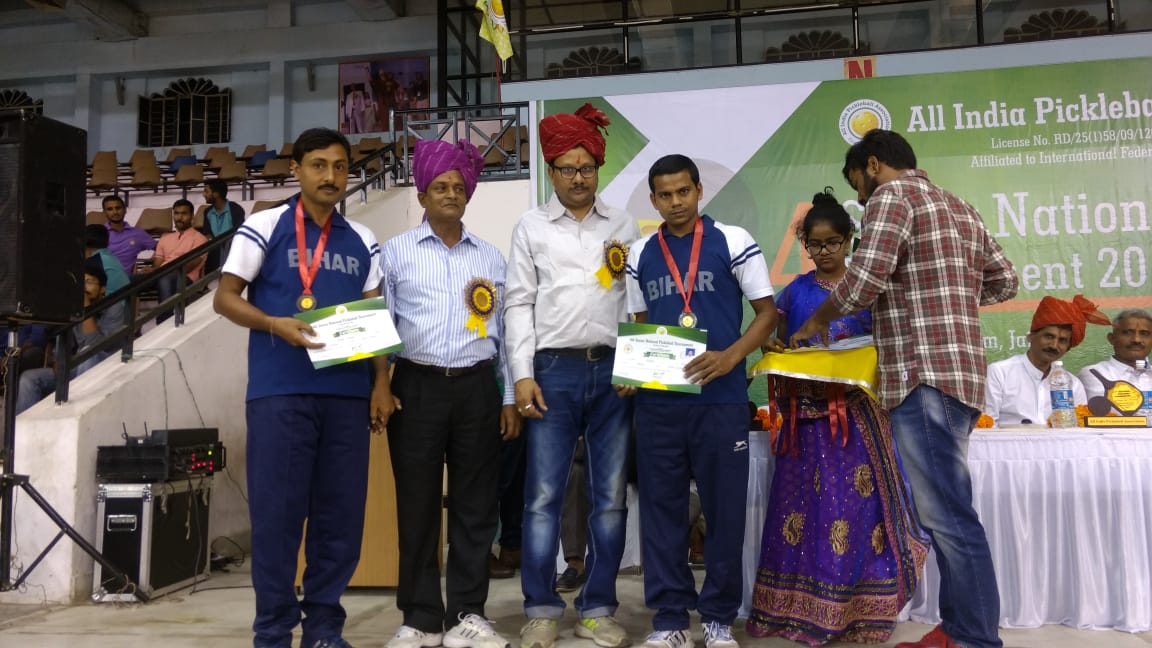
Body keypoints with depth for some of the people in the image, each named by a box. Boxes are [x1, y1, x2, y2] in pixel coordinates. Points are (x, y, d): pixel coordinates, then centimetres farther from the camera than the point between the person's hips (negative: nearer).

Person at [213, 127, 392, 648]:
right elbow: (225, 298, 2)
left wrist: (381, 384, 3)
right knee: (276, 510, 1)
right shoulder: (264, 227, 3)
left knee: (341, 511, 6)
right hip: (280, 391, -3)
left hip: (347, 391, 4)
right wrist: (276, 325, -16)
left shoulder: (362, 241, 13)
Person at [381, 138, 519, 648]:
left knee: (476, 503, 5)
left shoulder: (491, 257, 13)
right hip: (418, 386, -2)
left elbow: (506, 329, 12)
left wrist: (510, 397, 7)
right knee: (417, 504, 3)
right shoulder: (395, 252, 6)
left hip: (477, 387, 2)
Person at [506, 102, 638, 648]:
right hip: (554, 369, -1)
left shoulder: (623, 226, 11)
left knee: (610, 497, 6)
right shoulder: (531, 226, 8)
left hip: (614, 370, 2)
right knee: (543, 496, -1)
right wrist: (522, 374, -5)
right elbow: (519, 304, 3)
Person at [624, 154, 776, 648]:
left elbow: (766, 312, 0)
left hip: (720, 398, -3)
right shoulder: (640, 255, 10)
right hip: (657, 401, 3)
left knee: (724, 509, 6)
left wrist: (730, 356, -16)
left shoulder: (732, 242, 0)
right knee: (661, 508, 7)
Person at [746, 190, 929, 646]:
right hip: (806, 414, 1)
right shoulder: (793, 294, 9)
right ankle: (802, 610, 12)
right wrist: (772, 350, -9)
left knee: (857, 504, -3)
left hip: (857, 414, -1)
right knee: (805, 506, 2)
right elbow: (778, 353, 12)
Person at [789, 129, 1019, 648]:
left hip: (923, 377, -10)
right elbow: (1004, 281, 26)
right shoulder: (957, 206, 23)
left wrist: (818, 320, 0)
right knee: (946, 512, 13)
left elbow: (866, 278, -16)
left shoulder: (892, 194, -4)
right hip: (959, 375, 10)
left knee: (946, 516, -7)